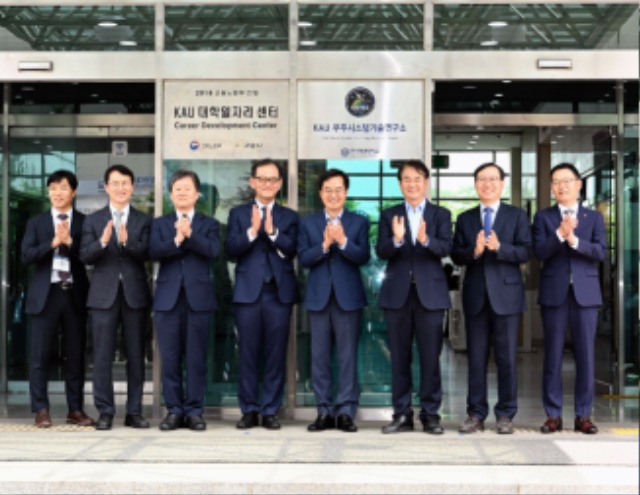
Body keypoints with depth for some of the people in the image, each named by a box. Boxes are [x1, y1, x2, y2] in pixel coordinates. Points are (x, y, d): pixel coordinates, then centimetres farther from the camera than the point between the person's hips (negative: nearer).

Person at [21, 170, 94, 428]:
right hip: (46, 294, 0)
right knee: (40, 355, -1)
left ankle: (76, 410, 12)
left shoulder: (84, 222, 7)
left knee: (76, 355, 5)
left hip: (75, 294, 0)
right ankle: (41, 410, 5)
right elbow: (26, 255, -3)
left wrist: (69, 242, -17)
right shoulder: (36, 222, 9)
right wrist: (53, 242, -15)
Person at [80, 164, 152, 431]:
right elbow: (85, 256, -2)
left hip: (135, 294, 0)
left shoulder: (144, 220, 8)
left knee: (136, 356, 4)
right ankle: (105, 412, 6)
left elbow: (147, 253, -6)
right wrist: (102, 241, -20)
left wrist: (127, 241, -24)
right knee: (103, 356, -1)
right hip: (104, 295, 0)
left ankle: (134, 411, 12)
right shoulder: (93, 220, 9)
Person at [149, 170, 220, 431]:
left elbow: (213, 250, -9)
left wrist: (189, 234, -19)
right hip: (167, 298, 1)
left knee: (196, 358, -1)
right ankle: (174, 410, 9)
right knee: (170, 358, 1)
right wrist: (177, 239, -17)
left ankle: (194, 410, 6)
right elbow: (154, 251, -4)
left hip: (198, 297, -1)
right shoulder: (160, 223, 14)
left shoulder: (209, 224, 12)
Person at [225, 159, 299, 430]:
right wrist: (252, 231, -17)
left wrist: (272, 231, -18)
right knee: (248, 354, 3)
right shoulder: (238, 214, 10)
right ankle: (249, 410, 12)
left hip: (279, 292, 0)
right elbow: (231, 250, -3)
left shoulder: (289, 217, 11)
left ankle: (271, 411, 9)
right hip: (248, 292, 0)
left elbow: (292, 250, -5)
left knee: (276, 354, 2)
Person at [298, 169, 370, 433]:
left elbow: (363, 257, -7)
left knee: (348, 355, -1)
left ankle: (346, 411, 4)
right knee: (319, 355, 3)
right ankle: (324, 411, 10)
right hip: (318, 296, 2)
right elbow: (303, 258, -2)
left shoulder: (359, 222, 5)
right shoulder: (308, 222, 9)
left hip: (348, 296, -1)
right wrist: (324, 245, -17)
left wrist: (343, 241, -22)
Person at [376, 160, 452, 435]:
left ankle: (430, 415, 10)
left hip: (430, 293, -1)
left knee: (430, 357, 1)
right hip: (397, 293, 1)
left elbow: (445, 248, -11)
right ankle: (402, 414, 14)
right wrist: (396, 240, -26)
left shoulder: (441, 214, 6)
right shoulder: (389, 216, 9)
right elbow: (380, 252, -5)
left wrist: (426, 240, -31)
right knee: (399, 357, 6)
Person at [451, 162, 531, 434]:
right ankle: (476, 414, 12)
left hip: (506, 294, -2)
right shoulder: (465, 218, 11)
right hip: (475, 296, 2)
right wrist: (474, 251, -17)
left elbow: (525, 252, -6)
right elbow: (456, 256, 3)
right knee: (476, 358, 5)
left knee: (507, 358, 1)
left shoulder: (517, 215, 5)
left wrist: (499, 247, -22)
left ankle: (505, 415, 10)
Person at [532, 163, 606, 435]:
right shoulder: (543, 217, 8)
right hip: (554, 293, 0)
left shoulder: (594, 217, 10)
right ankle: (553, 415, 9)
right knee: (553, 356, 2)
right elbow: (539, 251, -5)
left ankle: (583, 415, 9)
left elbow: (601, 251, -4)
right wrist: (560, 234, -21)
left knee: (585, 356, 1)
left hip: (585, 292, 0)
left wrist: (574, 239, -19)